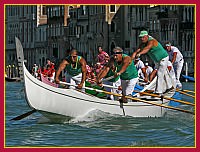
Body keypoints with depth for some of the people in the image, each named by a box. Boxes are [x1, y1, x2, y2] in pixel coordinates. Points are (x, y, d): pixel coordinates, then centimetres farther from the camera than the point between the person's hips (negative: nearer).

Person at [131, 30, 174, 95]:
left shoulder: (151, 41, -31)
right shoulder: (143, 43, -3)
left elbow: (146, 48, -50)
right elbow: (139, 49, -18)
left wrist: (139, 53, -67)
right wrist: (134, 54, -37)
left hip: (163, 58, -10)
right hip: (157, 60, 10)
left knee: (160, 74, -14)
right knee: (164, 73, 22)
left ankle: (158, 91, -14)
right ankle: (169, 87, 38)